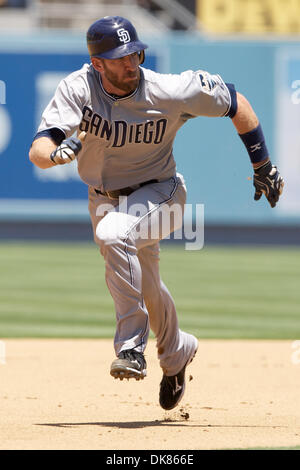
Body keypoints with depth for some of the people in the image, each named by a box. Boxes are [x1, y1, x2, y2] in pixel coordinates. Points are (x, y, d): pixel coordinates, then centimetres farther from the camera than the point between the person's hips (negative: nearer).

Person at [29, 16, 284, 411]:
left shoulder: (170, 92, -26)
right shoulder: (77, 89, -23)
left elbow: (235, 103, -11)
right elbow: (37, 151, -31)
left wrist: (263, 167, -6)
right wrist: (58, 152, -55)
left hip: (156, 194, -4)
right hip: (105, 198, 4)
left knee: (113, 234, -35)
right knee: (146, 286, 22)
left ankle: (131, 345, -25)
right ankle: (176, 352, 53)